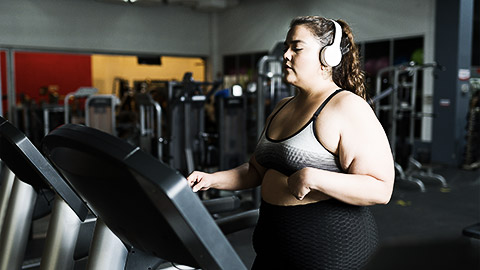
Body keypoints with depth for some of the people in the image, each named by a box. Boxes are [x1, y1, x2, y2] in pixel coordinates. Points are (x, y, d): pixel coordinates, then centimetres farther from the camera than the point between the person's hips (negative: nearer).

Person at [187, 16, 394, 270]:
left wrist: (314, 179, -31)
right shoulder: (282, 108, 10)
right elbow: (256, 170, 16)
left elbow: (380, 189, -21)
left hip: (329, 249, -7)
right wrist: (212, 179, 3)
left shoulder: (348, 108, -15)